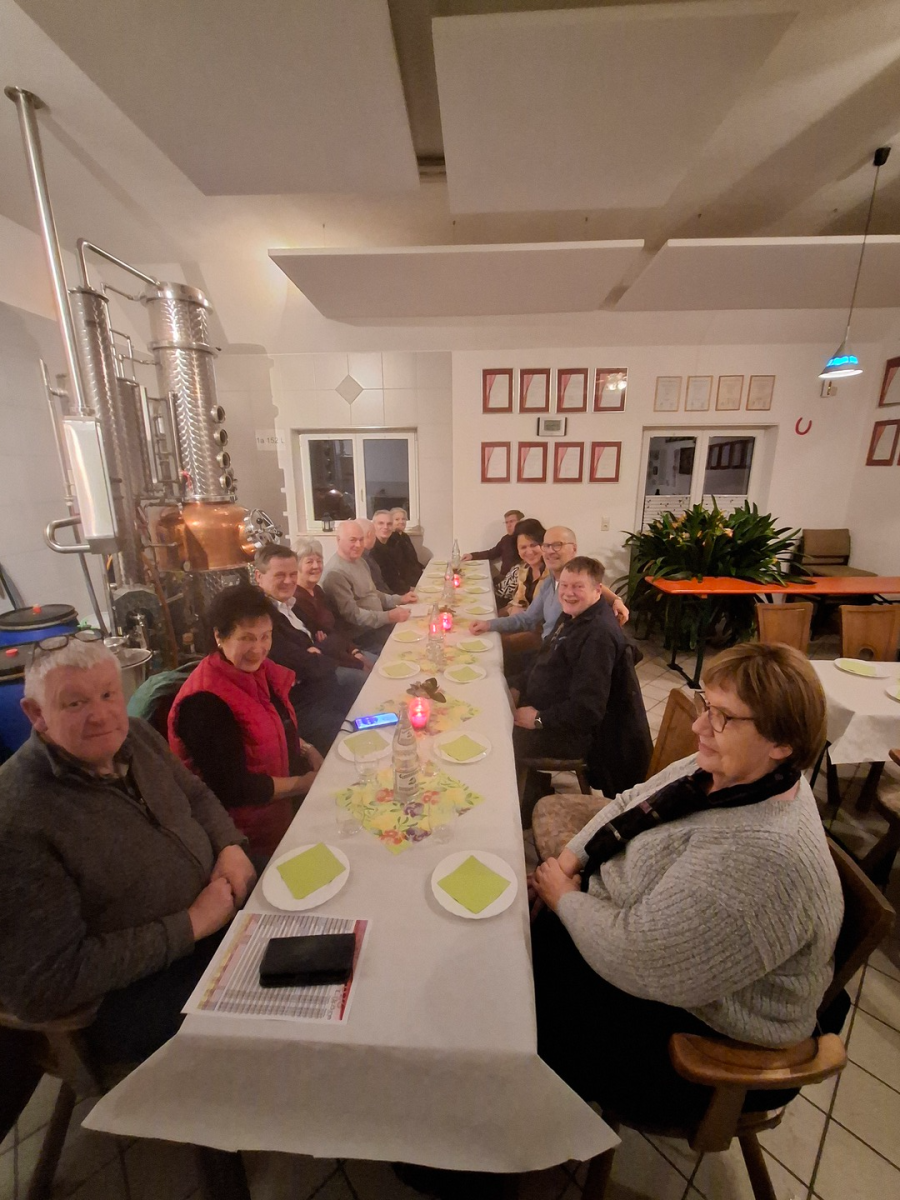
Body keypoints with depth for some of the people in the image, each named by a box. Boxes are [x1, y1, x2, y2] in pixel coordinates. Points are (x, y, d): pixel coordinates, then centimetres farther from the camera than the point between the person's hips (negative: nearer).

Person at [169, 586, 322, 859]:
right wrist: (303, 784, -16)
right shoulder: (205, 703, -26)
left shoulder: (256, 669, -2)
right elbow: (233, 788, -24)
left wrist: (307, 750, -4)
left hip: (283, 794, 7)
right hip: (254, 819, -7)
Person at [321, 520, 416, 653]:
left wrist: (399, 599, 7)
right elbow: (351, 613, -23)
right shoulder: (335, 572, -20)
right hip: (362, 636, -9)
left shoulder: (359, 561, 12)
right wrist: (387, 617, -30)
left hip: (378, 624, 9)